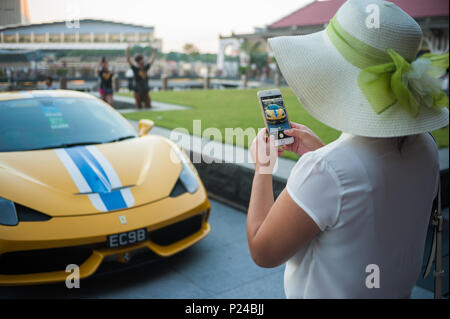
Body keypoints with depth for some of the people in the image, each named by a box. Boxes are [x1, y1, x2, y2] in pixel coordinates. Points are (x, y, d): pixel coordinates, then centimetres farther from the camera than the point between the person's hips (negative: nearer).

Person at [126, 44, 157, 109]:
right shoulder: (135, 69, -1)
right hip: (138, 91, -3)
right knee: (139, 107, -1)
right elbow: (128, 60, -8)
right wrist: (127, 51, -13)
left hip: (146, 91, 4)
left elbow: (152, 60, 18)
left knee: (149, 107, 0)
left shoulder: (146, 67, 10)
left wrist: (154, 52, 18)